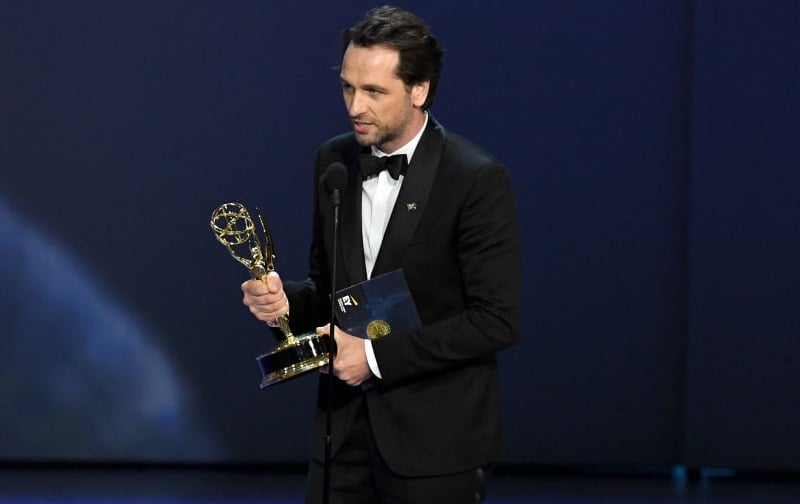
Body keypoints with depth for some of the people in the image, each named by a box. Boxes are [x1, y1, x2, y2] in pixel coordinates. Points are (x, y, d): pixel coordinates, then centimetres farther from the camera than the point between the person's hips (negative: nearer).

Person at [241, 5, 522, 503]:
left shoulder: (477, 179, -13)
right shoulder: (334, 161, 6)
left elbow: (498, 319, -15)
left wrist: (378, 353, -17)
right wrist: (287, 300, -6)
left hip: (436, 440, -5)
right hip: (345, 426, 5)